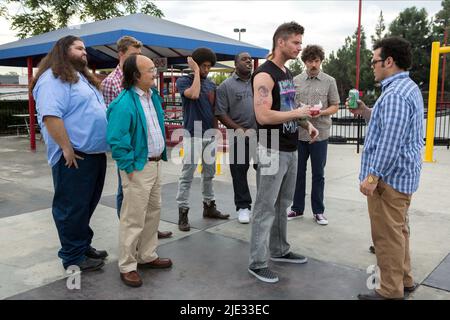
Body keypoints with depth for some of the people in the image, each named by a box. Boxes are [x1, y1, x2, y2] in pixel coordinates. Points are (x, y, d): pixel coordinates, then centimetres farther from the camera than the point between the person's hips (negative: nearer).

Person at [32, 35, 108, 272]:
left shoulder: (82, 78, 21)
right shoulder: (54, 79, -11)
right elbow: (51, 116, -23)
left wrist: (103, 146, 20)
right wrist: (67, 149, -23)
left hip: (95, 153, 10)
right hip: (75, 157, -10)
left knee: (87, 206, 18)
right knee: (72, 208, 2)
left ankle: (83, 246, 32)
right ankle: (73, 258, 13)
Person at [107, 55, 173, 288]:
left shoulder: (153, 95, 7)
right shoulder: (124, 104, -21)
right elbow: (115, 140, -24)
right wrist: (129, 167, -19)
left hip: (155, 163, 9)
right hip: (138, 167, -9)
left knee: (153, 211, 18)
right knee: (133, 218, 0)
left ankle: (147, 256, 34)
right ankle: (127, 266, 15)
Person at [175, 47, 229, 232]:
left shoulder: (211, 84, 13)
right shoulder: (183, 81, -3)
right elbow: (193, 94, -25)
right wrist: (196, 71, -14)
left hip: (210, 135, 6)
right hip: (192, 135, -6)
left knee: (209, 174, 14)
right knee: (187, 175, -4)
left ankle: (209, 206, 26)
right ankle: (183, 212, 3)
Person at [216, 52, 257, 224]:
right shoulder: (226, 85, 0)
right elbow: (221, 113, -5)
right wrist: (240, 129, -12)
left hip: (261, 135, 3)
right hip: (239, 137, -3)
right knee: (239, 172, 5)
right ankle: (243, 206, 18)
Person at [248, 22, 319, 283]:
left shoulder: (288, 73, 14)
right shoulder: (265, 75, -15)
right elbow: (263, 116, -25)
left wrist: (306, 124, 7)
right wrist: (297, 113, -16)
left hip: (291, 150, 9)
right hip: (272, 151, -9)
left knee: (283, 204, 18)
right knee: (266, 208, -2)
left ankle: (280, 250, 33)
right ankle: (258, 263, 9)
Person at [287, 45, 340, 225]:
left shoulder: (329, 81, 2)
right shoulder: (295, 81, 6)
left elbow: (335, 106, 4)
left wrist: (321, 112, -16)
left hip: (320, 134, -1)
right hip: (298, 134, 2)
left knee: (318, 174, 7)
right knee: (298, 172, 10)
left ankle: (318, 211, 19)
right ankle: (297, 208, 24)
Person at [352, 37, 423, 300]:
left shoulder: (395, 94, -21)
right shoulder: (408, 88, 14)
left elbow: (390, 142, -26)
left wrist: (373, 176, -22)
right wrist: (366, 112, 10)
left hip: (390, 176, -11)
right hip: (402, 175, 11)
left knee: (388, 235, -1)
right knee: (398, 230, 19)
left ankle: (391, 291, 10)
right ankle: (404, 281, 32)